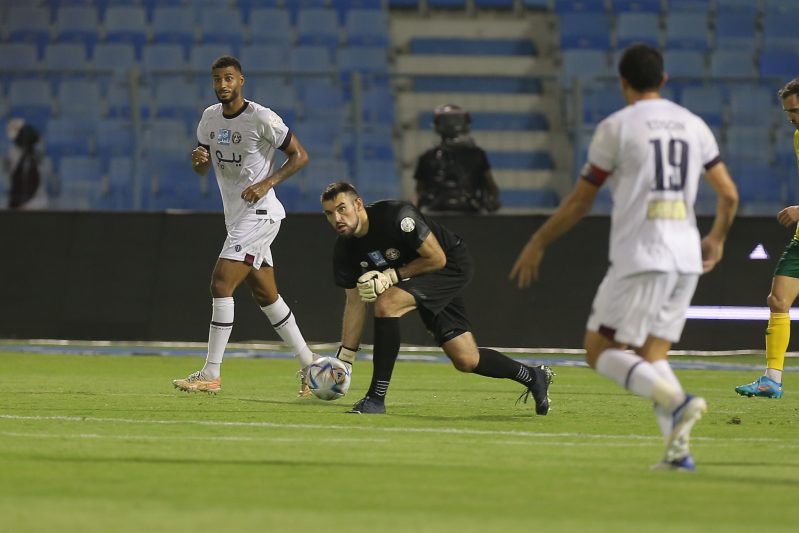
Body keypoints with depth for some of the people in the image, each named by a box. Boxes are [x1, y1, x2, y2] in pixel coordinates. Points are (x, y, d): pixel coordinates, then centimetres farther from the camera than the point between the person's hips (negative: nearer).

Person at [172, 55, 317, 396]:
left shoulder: (261, 118, -14)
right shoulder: (210, 117, 9)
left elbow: (300, 155, -9)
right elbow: (202, 169, 17)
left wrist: (267, 183, -20)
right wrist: (198, 159, -8)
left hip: (259, 214, -9)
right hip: (236, 216, 9)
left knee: (221, 284, -15)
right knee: (265, 294, 13)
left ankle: (211, 375, -13)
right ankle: (307, 363, 24)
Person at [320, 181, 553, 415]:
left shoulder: (397, 216, -30)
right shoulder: (345, 250, -9)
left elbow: (437, 259, -22)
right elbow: (355, 302, -1)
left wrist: (391, 276, -26)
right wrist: (343, 360, -5)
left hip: (452, 266, -7)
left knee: (387, 303, -29)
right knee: (467, 361, 5)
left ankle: (376, 398, -25)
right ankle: (533, 376, 31)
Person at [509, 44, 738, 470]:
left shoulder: (617, 127, -4)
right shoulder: (693, 125, 12)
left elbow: (579, 202, -1)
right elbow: (728, 194, 14)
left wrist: (537, 244, 11)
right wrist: (716, 239, 33)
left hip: (640, 257, -6)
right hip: (686, 258, 6)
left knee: (599, 350, 2)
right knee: (652, 354, 13)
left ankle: (676, 401, -22)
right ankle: (678, 449, -7)